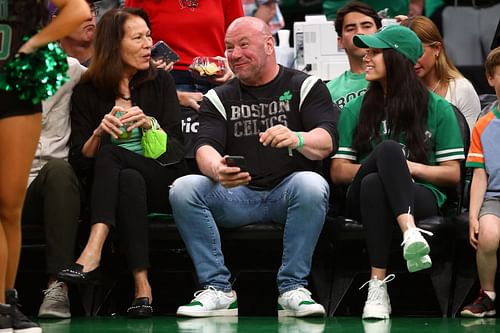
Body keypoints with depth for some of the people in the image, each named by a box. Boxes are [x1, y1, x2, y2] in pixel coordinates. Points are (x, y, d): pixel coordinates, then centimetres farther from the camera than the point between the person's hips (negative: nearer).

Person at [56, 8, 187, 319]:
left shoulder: (160, 81, 7)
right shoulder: (87, 91, 6)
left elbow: (176, 148, 2)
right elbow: (79, 158, 2)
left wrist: (148, 123, -18)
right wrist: (99, 133, -18)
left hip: (161, 182, -1)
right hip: (107, 189, 1)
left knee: (110, 153, -31)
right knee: (130, 181, -37)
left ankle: (93, 254, -48)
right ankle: (142, 286, -46)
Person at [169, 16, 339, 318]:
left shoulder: (306, 87, 6)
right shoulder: (219, 98, 13)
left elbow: (326, 142, -10)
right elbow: (205, 147, -3)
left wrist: (297, 139, -35)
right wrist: (217, 169, -30)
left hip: (287, 194, -2)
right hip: (237, 195, 2)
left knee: (312, 185, -36)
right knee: (183, 189, -23)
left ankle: (292, 288, -27)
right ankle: (217, 290, -20)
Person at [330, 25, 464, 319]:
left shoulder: (438, 109, 13)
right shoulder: (355, 110, 20)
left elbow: (453, 174, 8)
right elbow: (338, 171, 10)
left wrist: (412, 168, -10)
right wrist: (387, 166, -6)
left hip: (421, 198, -1)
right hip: (365, 198, 2)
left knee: (377, 178, -38)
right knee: (388, 148, -33)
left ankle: (378, 285, -50)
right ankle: (409, 232, -53)